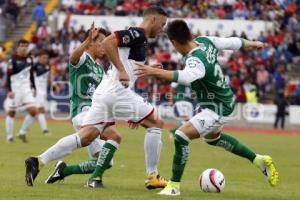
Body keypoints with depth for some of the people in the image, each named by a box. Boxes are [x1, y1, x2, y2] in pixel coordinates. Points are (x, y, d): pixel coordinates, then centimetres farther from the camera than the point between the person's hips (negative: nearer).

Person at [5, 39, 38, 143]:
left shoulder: (29, 59, 8)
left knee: (33, 111, -6)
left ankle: (23, 133, 7)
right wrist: (9, 90, -17)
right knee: (11, 112, 2)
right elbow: (8, 76, -11)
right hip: (15, 89, -5)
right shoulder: (13, 59, -10)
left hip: (26, 88, 5)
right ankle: (9, 136, 12)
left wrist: (33, 88, 15)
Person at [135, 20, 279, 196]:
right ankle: (259, 160, 44)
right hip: (224, 100, 10)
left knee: (181, 136, -20)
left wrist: (156, 72, -64)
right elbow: (232, 42, 7)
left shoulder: (196, 60, -33)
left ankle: (174, 186, -11)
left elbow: (186, 77, -55)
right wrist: (251, 43, 27)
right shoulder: (206, 41, -8)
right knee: (212, 138, 35)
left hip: (217, 109, -10)